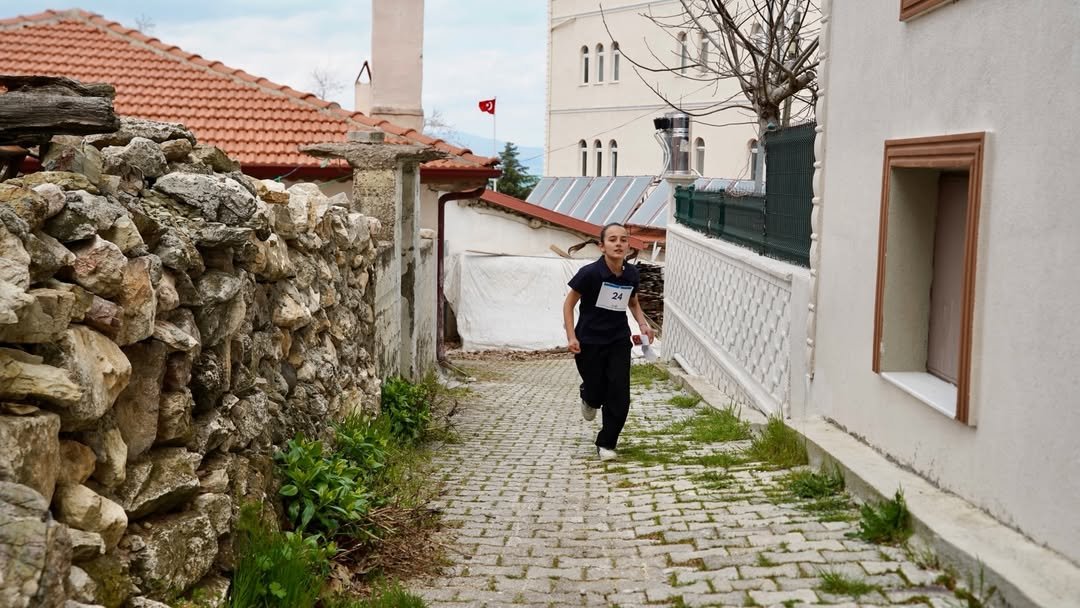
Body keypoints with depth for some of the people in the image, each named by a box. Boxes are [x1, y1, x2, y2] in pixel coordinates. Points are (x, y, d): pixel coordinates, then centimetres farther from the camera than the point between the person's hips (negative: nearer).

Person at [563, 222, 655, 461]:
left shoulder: (632, 274, -6)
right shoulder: (590, 273, -19)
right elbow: (569, 304, -8)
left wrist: (643, 324, -2)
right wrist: (571, 337, -16)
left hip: (619, 342, 3)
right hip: (589, 342, -3)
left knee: (619, 395, -4)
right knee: (597, 392, 7)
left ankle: (606, 443, 15)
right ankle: (589, 398, 47)